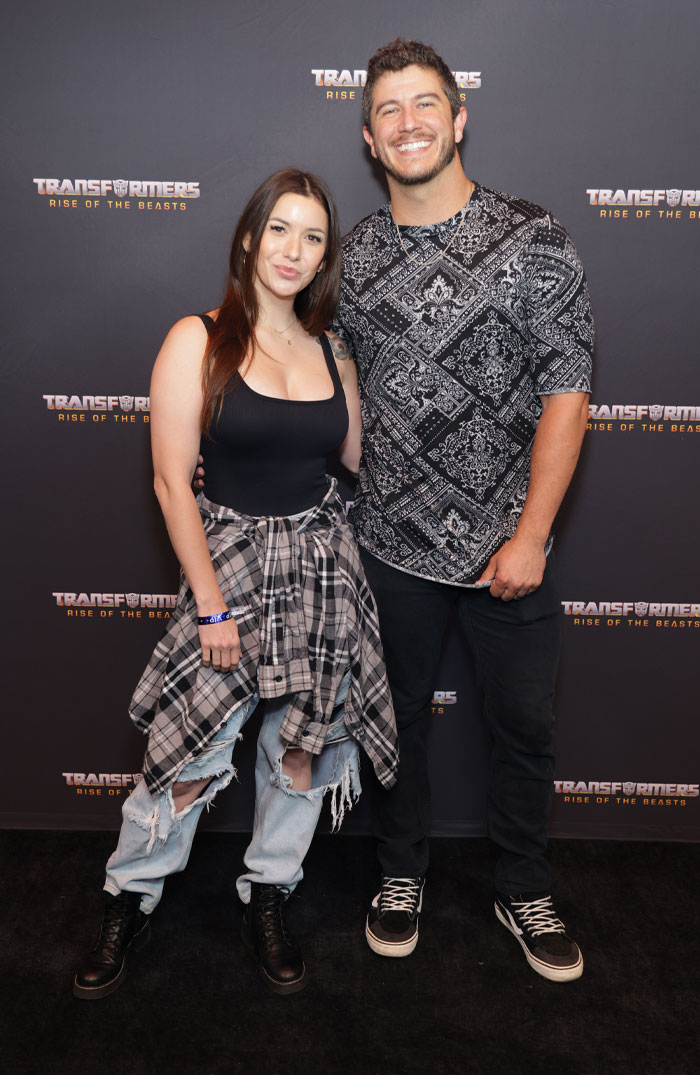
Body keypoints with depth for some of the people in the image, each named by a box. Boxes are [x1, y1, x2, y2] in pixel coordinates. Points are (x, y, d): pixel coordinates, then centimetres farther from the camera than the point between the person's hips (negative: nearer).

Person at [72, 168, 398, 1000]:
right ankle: (129, 903, 29)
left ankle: (267, 900, 34)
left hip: (322, 563, 4)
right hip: (228, 559, -4)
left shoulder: (330, 353, 7)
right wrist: (212, 606, -10)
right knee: (190, 751, 1)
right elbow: (172, 482, -9)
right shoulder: (197, 341, -5)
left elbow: (359, 463, 11)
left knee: (303, 747, 10)